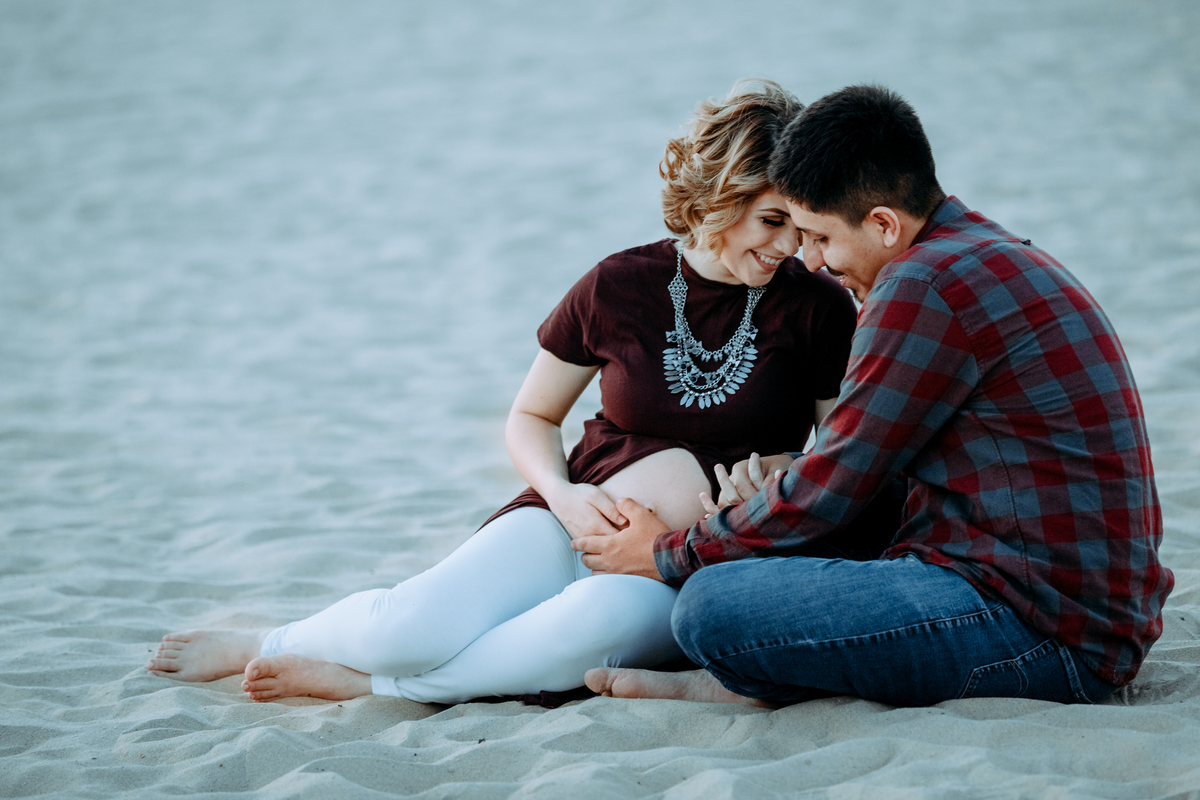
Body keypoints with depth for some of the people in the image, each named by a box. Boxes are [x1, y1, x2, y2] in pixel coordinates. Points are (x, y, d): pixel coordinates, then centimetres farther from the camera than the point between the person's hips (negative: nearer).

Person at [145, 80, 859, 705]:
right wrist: (562, 494, -9)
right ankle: (261, 646, 6)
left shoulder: (818, 308, -3)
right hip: (580, 518, 1)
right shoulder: (619, 286, -1)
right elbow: (531, 417, 11)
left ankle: (360, 681, -23)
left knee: (600, 616, -40)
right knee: (408, 628, -27)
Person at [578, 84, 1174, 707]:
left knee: (712, 605, -23)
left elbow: (829, 493, -10)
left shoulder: (927, 286, -16)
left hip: (1045, 631, -11)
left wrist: (668, 555, 3)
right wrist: (788, 475, 8)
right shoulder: (992, 254, 17)